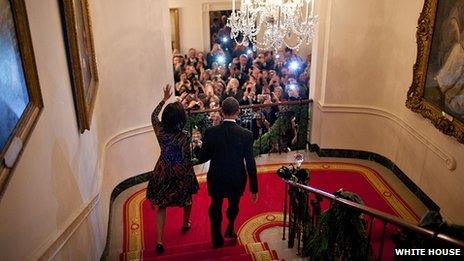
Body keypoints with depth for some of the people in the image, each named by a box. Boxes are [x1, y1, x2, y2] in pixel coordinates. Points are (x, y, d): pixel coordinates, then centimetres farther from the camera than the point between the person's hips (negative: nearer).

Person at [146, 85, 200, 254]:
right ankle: (186, 224, 49)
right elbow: (186, 159, -19)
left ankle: (159, 241, 6)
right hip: (181, 173, -3)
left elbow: (153, 115, 7)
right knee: (187, 198, 27)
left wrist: (164, 99, 13)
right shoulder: (183, 137, -25)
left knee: (161, 205, 12)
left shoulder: (160, 130, -14)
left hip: (163, 172, 3)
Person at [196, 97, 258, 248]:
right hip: (237, 180, 0)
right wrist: (254, 189, -6)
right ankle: (230, 229, 38)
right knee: (233, 205, 30)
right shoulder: (246, 134, -17)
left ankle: (217, 240, 35)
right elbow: (250, 164, -14)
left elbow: (202, 158, -9)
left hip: (216, 179, 1)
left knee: (215, 208, 23)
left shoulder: (211, 132, -17)